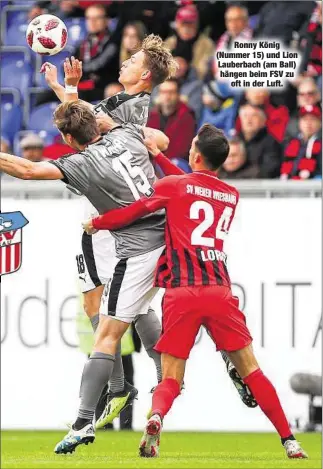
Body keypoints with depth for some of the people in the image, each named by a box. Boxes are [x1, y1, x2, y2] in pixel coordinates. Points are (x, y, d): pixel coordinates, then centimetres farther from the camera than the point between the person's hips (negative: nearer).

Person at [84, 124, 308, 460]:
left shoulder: (172, 186, 4)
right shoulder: (231, 196, 17)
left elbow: (134, 212, 4)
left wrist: (96, 223, 22)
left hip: (180, 293, -2)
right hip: (219, 291, 2)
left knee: (170, 380, 2)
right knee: (251, 371, 8)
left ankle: (156, 418, -30)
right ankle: (289, 441, 2)